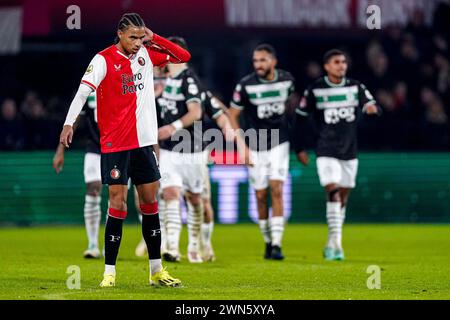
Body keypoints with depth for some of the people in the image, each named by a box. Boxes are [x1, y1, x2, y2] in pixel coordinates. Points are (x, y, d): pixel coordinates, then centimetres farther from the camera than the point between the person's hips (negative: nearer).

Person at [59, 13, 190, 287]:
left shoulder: (147, 54, 7)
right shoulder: (104, 59, -10)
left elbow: (184, 57, 11)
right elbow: (83, 91, -18)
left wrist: (154, 38, -1)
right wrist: (69, 123, -30)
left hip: (144, 141, 6)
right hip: (115, 144, -5)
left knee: (150, 202, 9)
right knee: (118, 204, -8)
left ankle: (157, 270, 17)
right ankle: (110, 272, -3)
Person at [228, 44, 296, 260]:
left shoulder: (286, 80, -4)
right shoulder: (246, 85, -13)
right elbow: (232, 115, -5)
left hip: (279, 144, 1)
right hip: (255, 147, -1)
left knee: (276, 190, -11)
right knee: (261, 196, 4)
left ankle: (276, 244, -13)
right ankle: (267, 242, 20)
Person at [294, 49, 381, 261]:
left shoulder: (355, 87, 4)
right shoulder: (315, 90, -4)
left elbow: (373, 107, 0)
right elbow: (301, 118, 3)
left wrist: (372, 108, -26)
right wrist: (299, 148, 3)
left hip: (349, 151, 4)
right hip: (326, 152, -4)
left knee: (343, 197, 8)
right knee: (333, 192, -18)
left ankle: (331, 245, 20)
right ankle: (336, 243, -22)